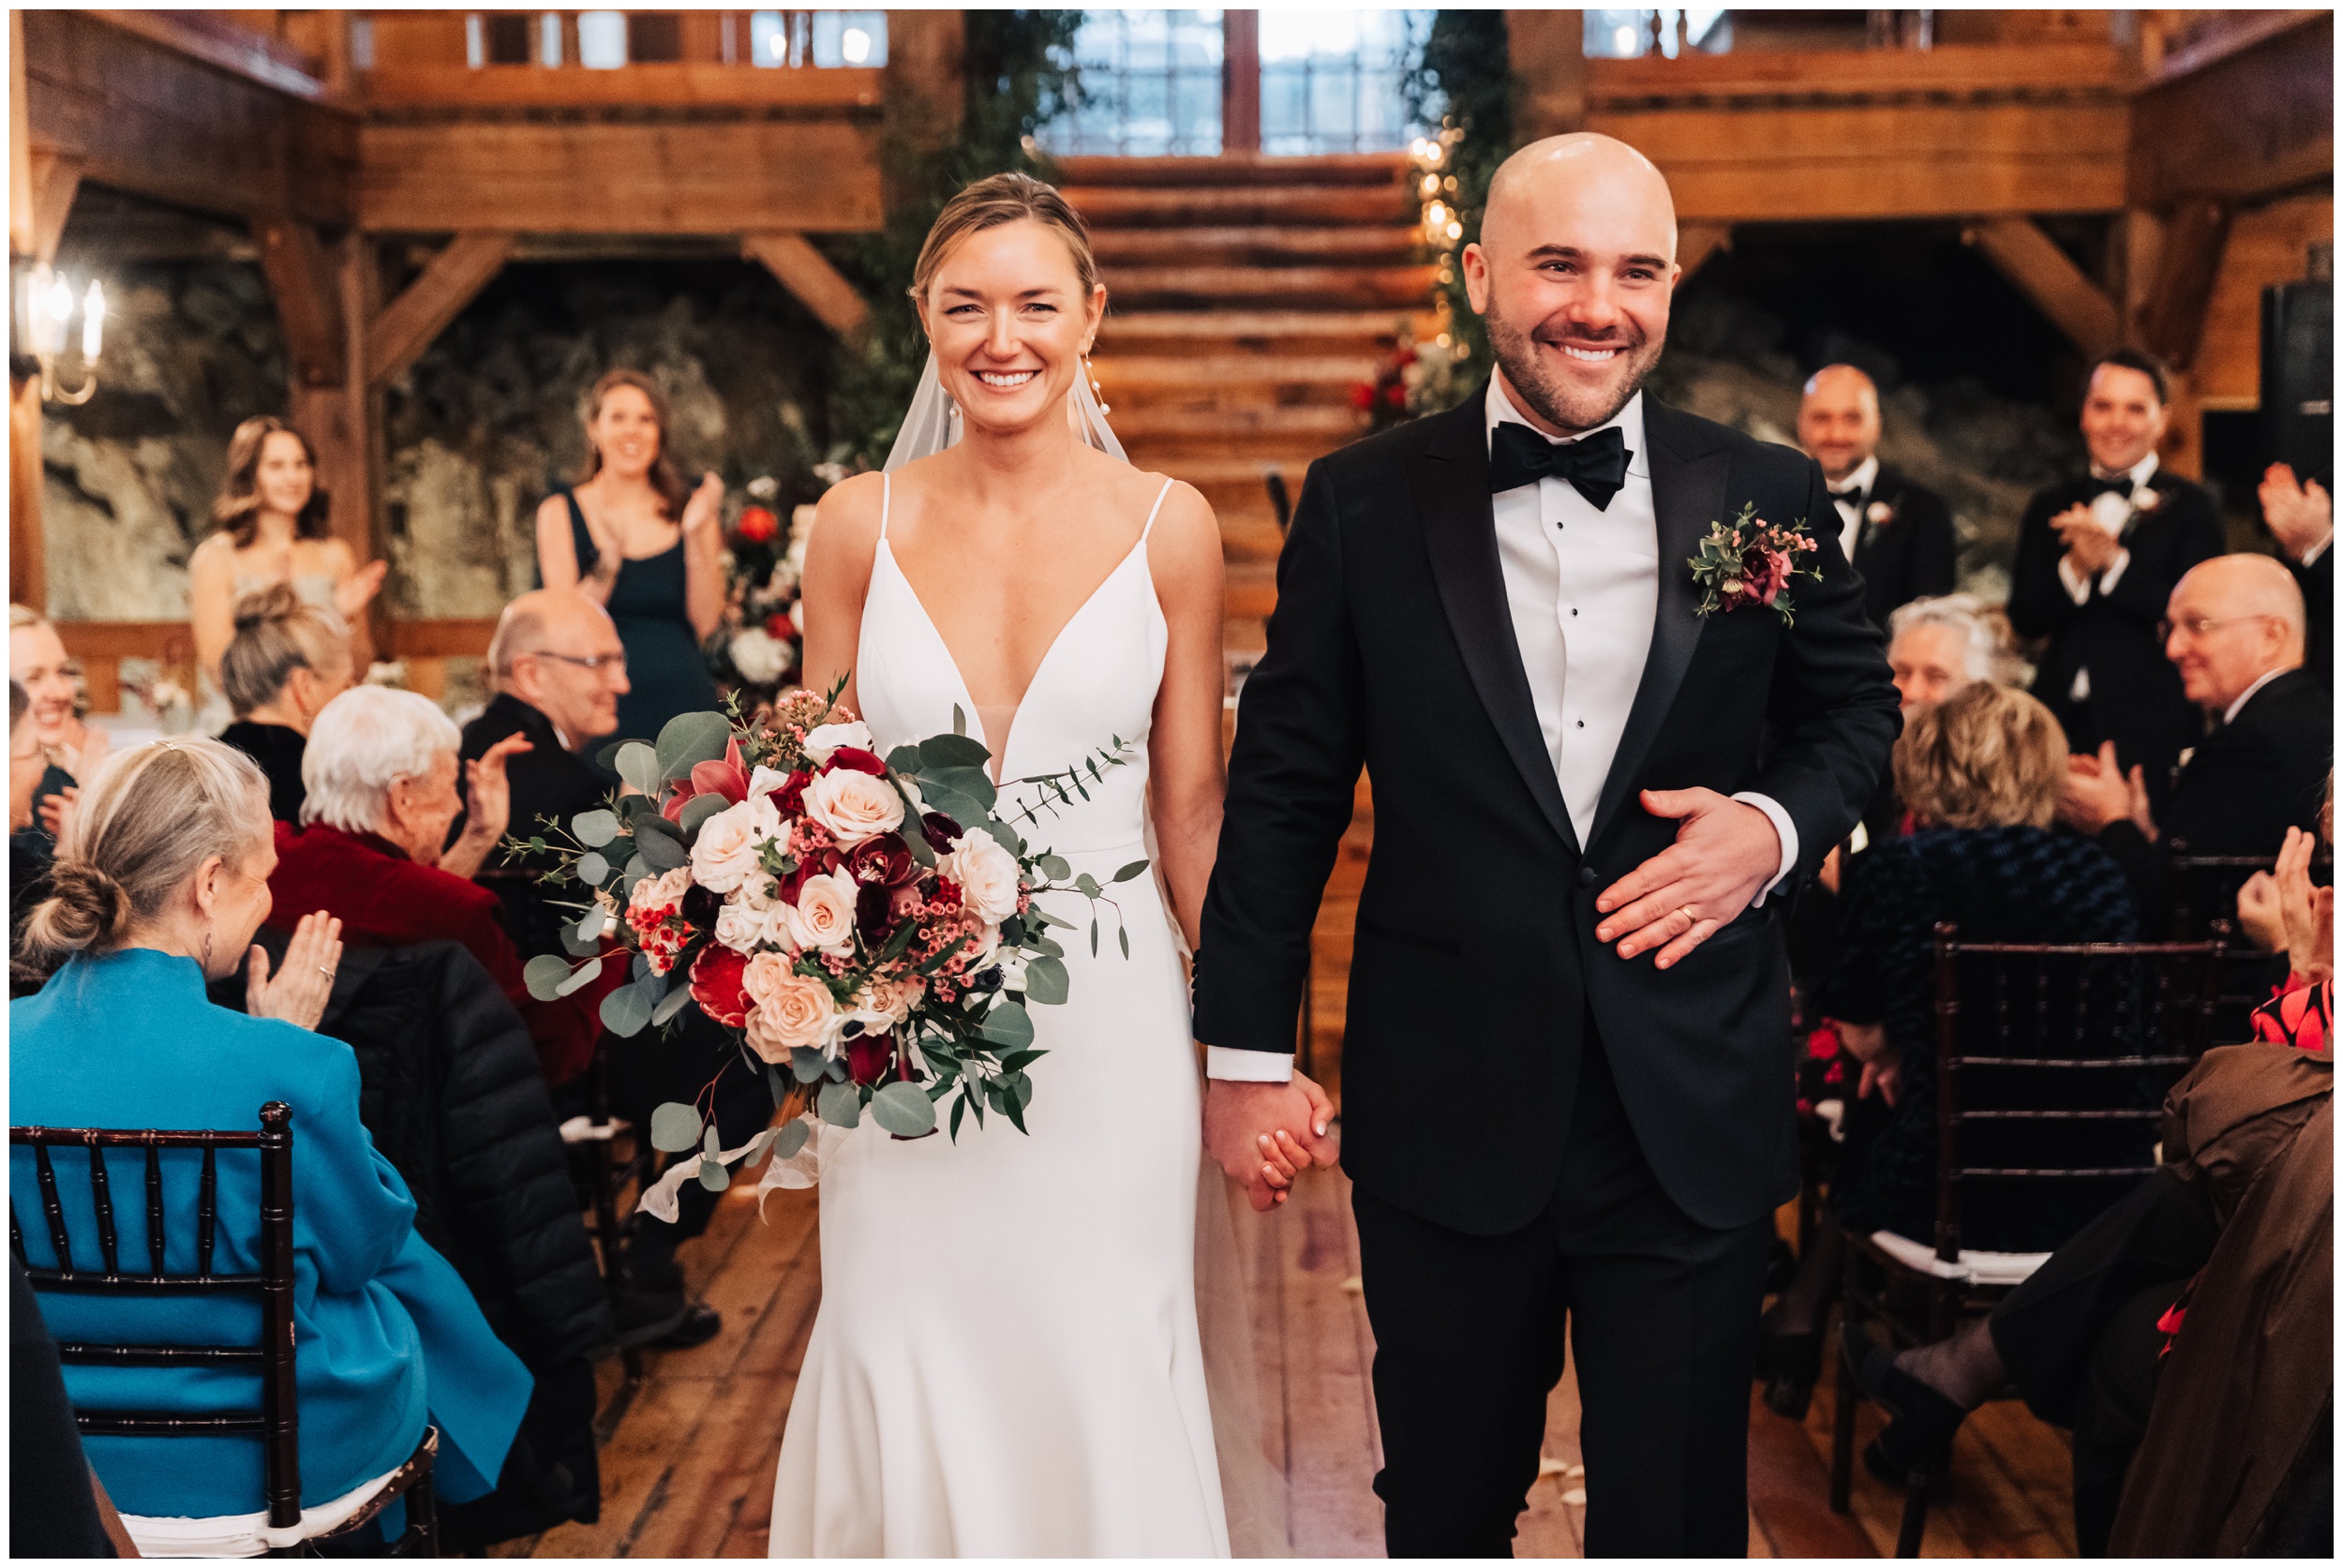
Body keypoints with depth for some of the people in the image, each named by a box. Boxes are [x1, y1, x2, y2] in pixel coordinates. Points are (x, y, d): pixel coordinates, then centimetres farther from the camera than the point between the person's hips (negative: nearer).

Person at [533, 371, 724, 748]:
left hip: (683, 701, 2)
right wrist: (610, 557, -19)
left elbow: (705, 622, 1)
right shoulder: (561, 511, 5)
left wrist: (695, 536, -9)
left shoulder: (685, 511, 9)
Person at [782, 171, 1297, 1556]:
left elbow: (1191, 803, 3)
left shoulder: (1169, 528, -2)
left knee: (1103, 1369, 6)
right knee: (909, 1374, 7)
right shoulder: (863, 525, 0)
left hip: (1108, 1020, -1)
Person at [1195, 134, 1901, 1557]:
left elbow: (1856, 706, 14)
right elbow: (1284, 788, 1)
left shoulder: (1770, 500, 0)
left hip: (1696, 1121, 1)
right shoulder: (1364, 505, -3)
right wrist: (1247, 1050, 0)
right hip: (1446, 1116, 0)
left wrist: (1778, 826, -8)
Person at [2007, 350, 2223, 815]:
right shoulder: (2049, 507, 15)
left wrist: (2112, 560, -14)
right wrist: (2074, 567, -11)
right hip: (2061, 720, 3)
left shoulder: (2191, 507, 4)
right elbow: (2025, 618, 6)